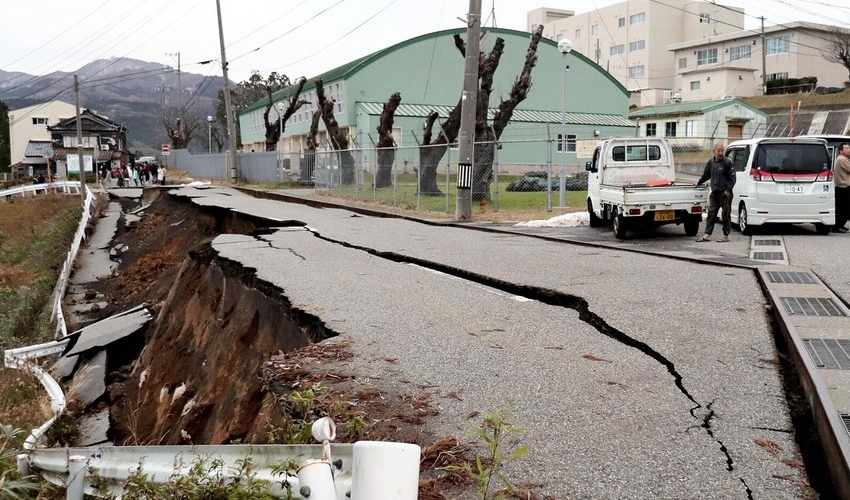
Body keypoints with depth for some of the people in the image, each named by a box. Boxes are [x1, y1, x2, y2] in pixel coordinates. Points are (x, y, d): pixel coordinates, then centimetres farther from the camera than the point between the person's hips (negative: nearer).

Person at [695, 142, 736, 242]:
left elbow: (732, 178, -6)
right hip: (714, 192, 5)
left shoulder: (727, 162, -5)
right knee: (711, 213, 3)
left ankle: (726, 236, 7)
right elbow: (706, 175, 27)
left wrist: (728, 190, -14)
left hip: (725, 193, -5)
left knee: (726, 214, 0)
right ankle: (707, 235, 4)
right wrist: (699, 182, 30)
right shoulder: (711, 162, 11)